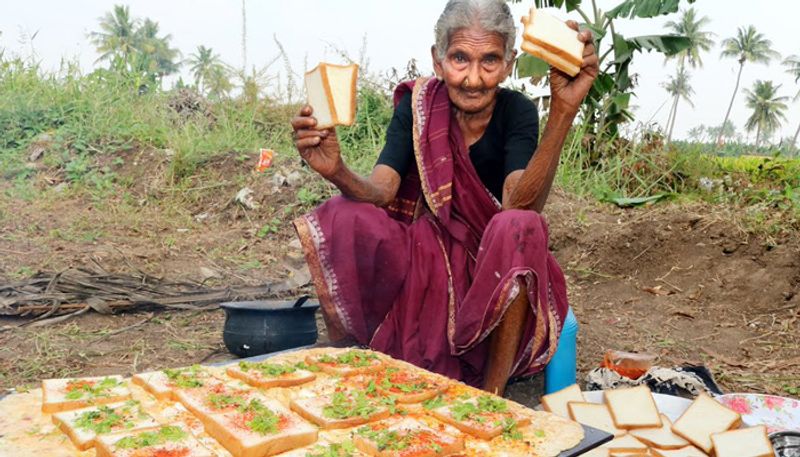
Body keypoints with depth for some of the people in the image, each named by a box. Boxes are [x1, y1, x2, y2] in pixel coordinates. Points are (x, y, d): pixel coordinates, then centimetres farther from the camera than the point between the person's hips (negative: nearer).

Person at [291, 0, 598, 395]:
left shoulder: (516, 111, -10)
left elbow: (520, 203, -26)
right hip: (424, 260, 1)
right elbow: (380, 192, -17)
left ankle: (492, 396, -21)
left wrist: (563, 112, -37)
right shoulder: (417, 104, -6)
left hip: (494, 268, -1)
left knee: (519, 227, -34)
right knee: (342, 218, -23)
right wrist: (338, 173, -39)